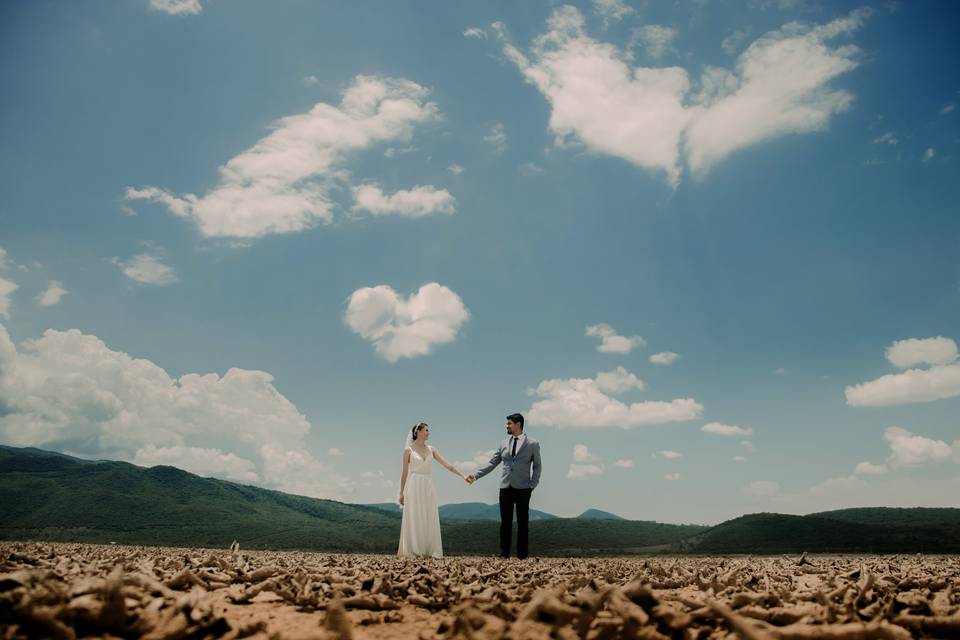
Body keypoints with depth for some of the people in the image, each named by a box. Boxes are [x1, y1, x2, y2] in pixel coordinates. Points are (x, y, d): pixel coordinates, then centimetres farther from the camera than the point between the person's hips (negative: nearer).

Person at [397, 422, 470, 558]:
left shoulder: (431, 450, 11)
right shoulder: (408, 450, 0)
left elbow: (447, 465, 6)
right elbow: (405, 473, 2)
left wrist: (463, 476, -1)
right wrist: (401, 493, 0)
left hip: (428, 487, 4)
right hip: (414, 487, -4)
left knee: (429, 520, 3)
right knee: (414, 519, -3)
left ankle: (428, 551, 9)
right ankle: (413, 551, 4)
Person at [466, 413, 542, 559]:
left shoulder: (533, 444, 2)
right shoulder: (504, 444, 12)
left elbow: (537, 466, 4)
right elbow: (492, 463, 12)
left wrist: (532, 484, -7)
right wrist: (476, 475, 4)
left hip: (523, 489, -3)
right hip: (505, 487, 3)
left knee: (522, 523, 1)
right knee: (505, 523, 4)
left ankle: (522, 556, 8)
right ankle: (504, 555, 10)